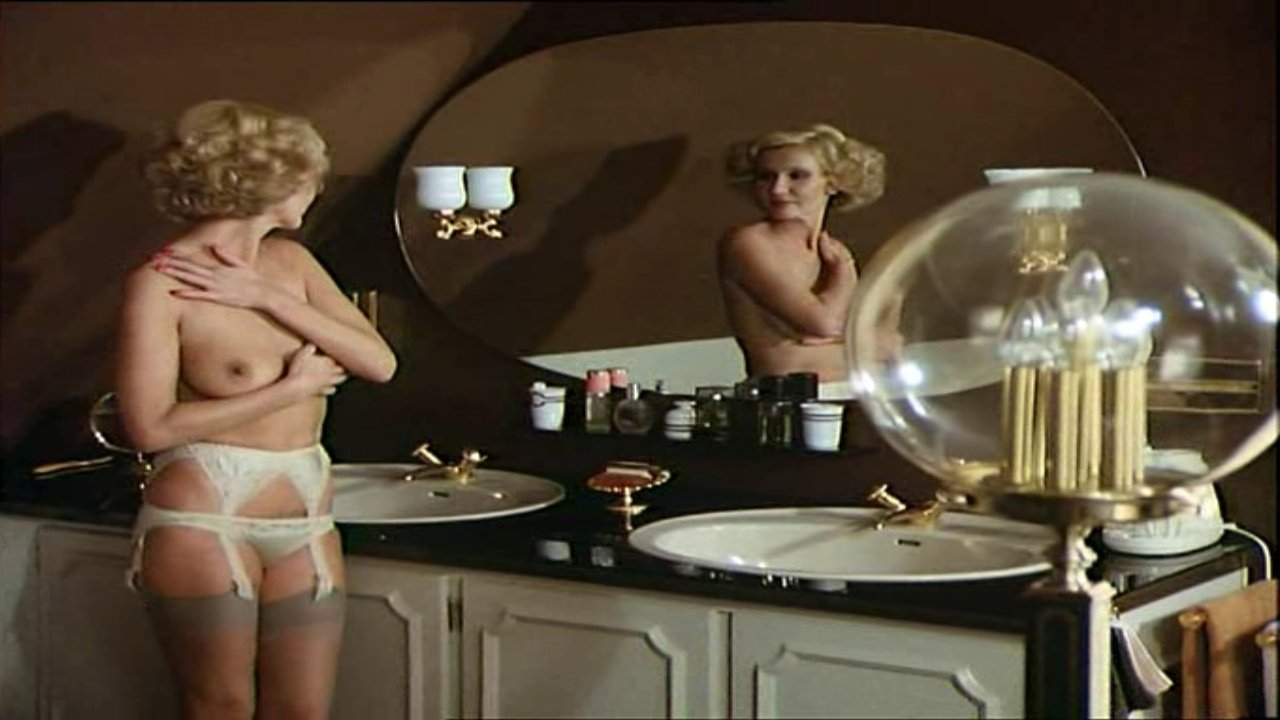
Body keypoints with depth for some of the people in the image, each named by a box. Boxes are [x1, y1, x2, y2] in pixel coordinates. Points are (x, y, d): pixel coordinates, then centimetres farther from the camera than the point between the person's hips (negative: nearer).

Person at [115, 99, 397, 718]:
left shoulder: (289, 261, 9)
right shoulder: (162, 282, -9)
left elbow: (379, 363, -1)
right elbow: (151, 427, -16)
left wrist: (267, 297, -10)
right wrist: (290, 390, -13)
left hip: (306, 527, 6)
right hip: (204, 522, -5)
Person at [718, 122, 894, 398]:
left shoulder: (835, 251, 16)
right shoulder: (744, 241, -4)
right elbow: (822, 321, -14)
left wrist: (843, 329, -5)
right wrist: (845, 273, 5)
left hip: (853, 397, 6)